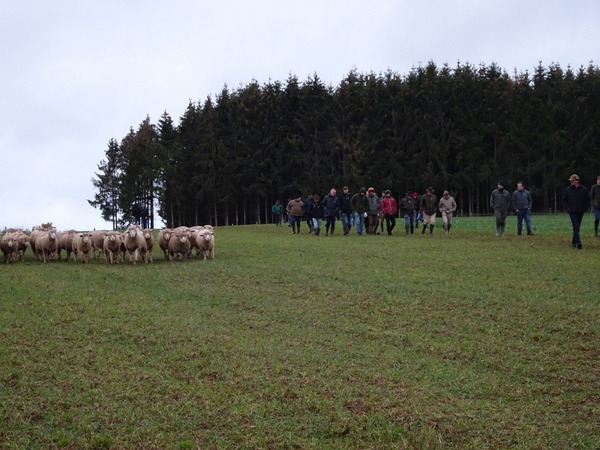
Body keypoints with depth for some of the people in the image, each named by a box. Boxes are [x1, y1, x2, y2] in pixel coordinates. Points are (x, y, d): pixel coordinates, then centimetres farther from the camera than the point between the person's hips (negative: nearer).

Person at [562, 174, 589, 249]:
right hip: (572, 211, -2)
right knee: (575, 226, -15)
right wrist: (566, 208, -1)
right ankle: (578, 242, -22)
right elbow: (564, 200, 8)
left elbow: (587, 200, 11)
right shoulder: (568, 189, 0)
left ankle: (574, 242, 19)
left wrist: (585, 208, 2)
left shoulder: (584, 189, 2)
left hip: (580, 212, 2)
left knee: (577, 227, 9)